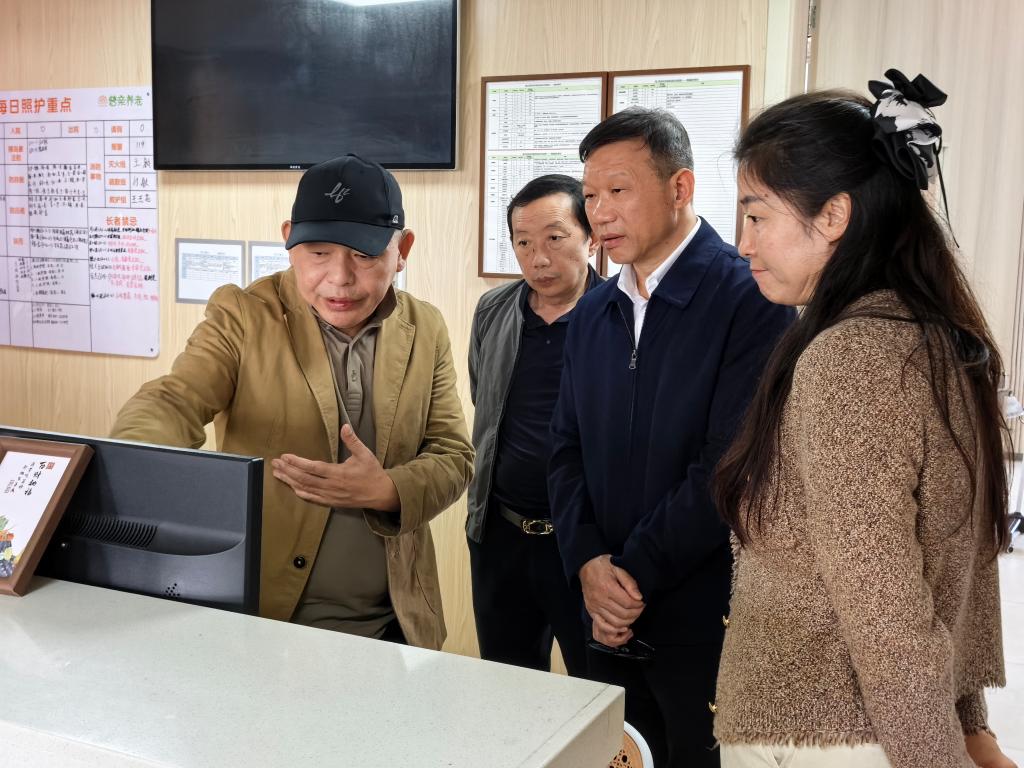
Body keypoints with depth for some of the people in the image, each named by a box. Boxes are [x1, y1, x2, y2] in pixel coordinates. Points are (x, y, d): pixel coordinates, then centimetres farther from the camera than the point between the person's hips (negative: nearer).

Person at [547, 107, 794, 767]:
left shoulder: (752, 302, -13)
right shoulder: (592, 315, 9)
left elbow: (732, 465, -19)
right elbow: (568, 451, 8)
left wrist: (636, 572, -13)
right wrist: (589, 563, -7)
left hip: (710, 624, -6)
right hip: (613, 620, 6)